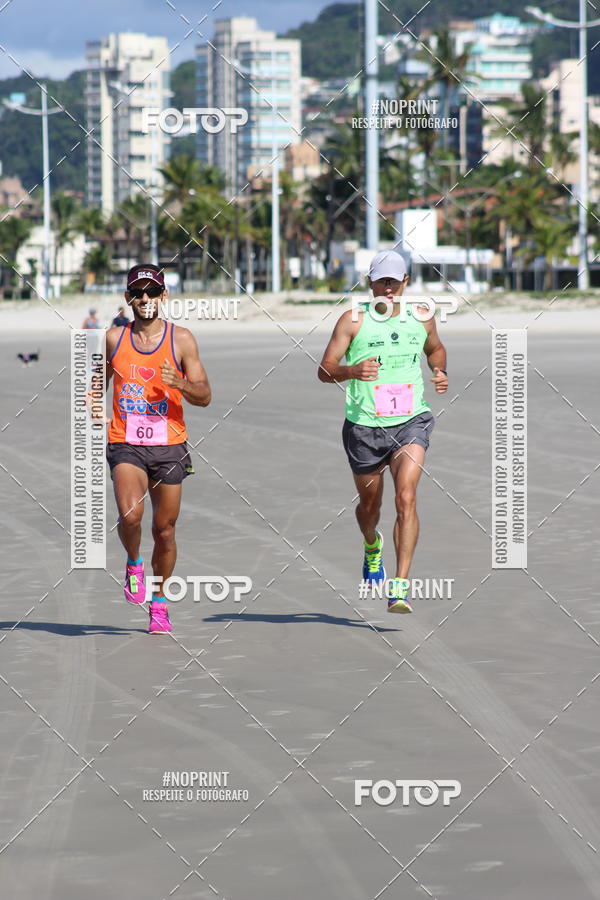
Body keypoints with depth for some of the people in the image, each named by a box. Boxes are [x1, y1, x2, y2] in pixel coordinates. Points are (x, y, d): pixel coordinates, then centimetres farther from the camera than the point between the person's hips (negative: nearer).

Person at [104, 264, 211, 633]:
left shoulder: (182, 339, 0)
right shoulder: (114, 338, 5)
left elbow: (205, 397, -1)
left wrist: (180, 383, -21)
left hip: (169, 446, 0)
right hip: (126, 445, 0)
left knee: (165, 530, 6)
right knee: (130, 514, -24)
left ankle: (159, 603, 25)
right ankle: (134, 563, 8)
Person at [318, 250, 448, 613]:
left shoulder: (422, 317, 7)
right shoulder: (353, 320, -3)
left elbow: (435, 349, 28)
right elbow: (324, 369, -7)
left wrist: (441, 373, 8)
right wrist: (351, 371, -28)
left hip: (410, 421, 0)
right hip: (364, 425, 0)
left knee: (406, 497, -19)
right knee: (369, 505, 15)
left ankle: (401, 586, -21)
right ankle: (372, 545, 53)